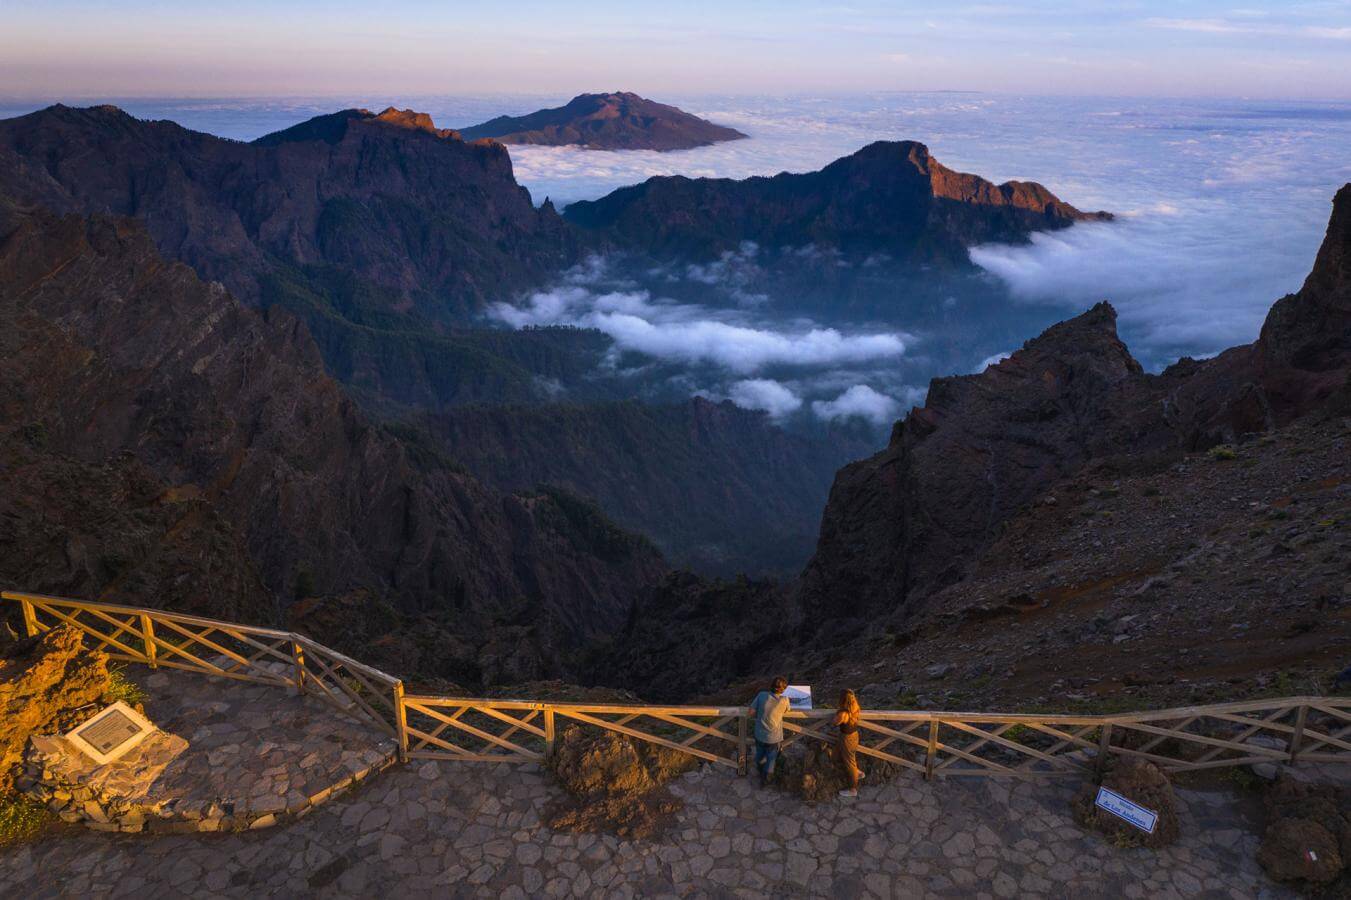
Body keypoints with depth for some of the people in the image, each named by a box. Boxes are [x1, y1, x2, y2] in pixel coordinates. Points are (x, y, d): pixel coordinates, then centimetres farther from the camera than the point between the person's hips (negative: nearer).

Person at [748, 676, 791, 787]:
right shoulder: (784, 700, -25)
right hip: (773, 737, -2)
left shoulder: (762, 695, -21)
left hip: (759, 734, 3)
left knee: (760, 754, 31)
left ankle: (760, 770, 58)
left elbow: (751, 712, -15)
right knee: (771, 758, 24)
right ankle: (764, 779, 42)